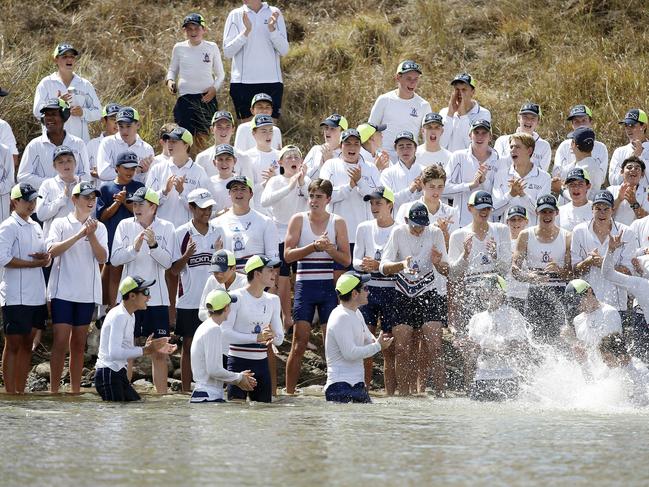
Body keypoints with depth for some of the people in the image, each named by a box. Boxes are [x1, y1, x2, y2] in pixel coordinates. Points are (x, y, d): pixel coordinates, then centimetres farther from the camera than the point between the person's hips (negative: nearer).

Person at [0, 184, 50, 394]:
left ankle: (21, 390, 14)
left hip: (36, 296, 7)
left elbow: (47, 255, 21)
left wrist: (45, 257, -3)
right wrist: (34, 263, -15)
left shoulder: (35, 227, 16)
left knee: (27, 344, 9)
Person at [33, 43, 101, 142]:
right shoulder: (46, 84, 8)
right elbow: (37, 112, 0)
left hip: (81, 140, 2)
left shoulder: (85, 85, 15)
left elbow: (97, 112, 15)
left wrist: (83, 112, -6)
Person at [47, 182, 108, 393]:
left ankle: (75, 390, 12)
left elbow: (102, 258, -2)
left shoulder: (99, 227, 10)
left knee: (79, 343, 8)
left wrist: (91, 236, -17)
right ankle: (54, 390, -6)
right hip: (63, 291, -4)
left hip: (87, 293, 4)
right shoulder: (60, 224, 1)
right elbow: (52, 249, -15)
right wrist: (79, 235, -22)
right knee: (61, 341, -9)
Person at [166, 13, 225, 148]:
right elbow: (172, 70, 18)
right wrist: (170, 80, -4)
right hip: (186, 96, 0)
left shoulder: (212, 47, 4)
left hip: (207, 96, 0)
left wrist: (215, 87, -7)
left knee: (203, 137, -1)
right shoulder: (179, 48, 5)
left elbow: (220, 74, 12)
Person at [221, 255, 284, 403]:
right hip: (238, 362, -6)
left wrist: (273, 337, -14)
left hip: (262, 363, 6)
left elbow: (280, 338, 11)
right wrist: (257, 337, -23)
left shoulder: (273, 300, 12)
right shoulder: (236, 297, -8)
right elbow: (225, 333, -16)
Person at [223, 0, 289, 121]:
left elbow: (284, 50, 1)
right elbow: (227, 52, -3)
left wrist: (272, 29, -14)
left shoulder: (274, 13, 5)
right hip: (243, 82, 0)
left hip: (271, 80, 0)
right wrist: (246, 31, -16)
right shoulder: (235, 15, 4)